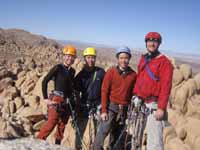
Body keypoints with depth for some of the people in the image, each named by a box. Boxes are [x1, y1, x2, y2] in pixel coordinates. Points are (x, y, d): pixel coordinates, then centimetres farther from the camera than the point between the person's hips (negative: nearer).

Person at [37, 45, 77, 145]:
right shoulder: (58, 68, -7)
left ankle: (57, 145, 20)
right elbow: (44, 81, -9)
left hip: (66, 101, 7)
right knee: (51, 123, -12)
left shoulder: (72, 71, 11)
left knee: (62, 125, 10)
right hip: (56, 100, -7)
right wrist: (46, 98, -11)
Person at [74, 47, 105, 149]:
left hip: (98, 105, 0)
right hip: (84, 106, 1)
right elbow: (76, 91, 5)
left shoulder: (101, 72, 0)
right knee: (80, 130, 4)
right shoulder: (81, 74, 3)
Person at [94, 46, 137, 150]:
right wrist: (104, 110, -9)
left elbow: (133, 93, 8)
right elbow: (104, 91, -4)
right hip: (111, 106, -2)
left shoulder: (133, 75, 2)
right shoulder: (111, 72, -4)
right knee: (103, 131, -10)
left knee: (117, 135, 11)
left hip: (124, 109, 2)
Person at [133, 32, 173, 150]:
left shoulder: (164, 62, -8)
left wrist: (161, 108, -19)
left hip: (153, 105, -7)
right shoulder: (143, 59, 14)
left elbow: (165, 87, -14)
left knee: (154, 139, -6)